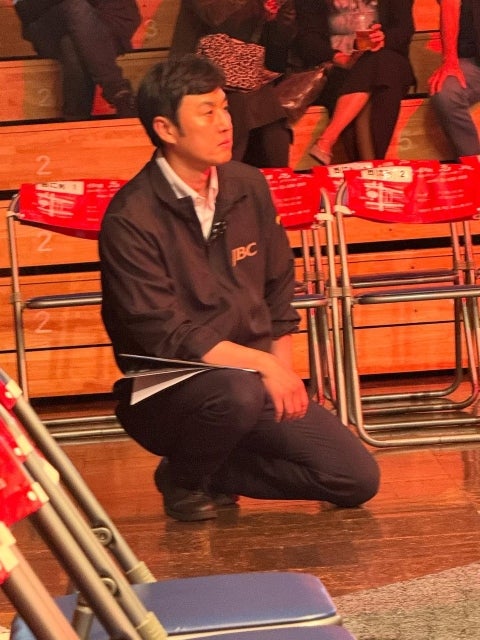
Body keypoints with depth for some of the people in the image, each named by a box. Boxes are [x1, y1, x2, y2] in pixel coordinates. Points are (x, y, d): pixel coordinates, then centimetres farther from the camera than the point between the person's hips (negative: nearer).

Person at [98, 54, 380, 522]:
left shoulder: (249, 188, 5)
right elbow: (165, 337, -20)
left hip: (257, 380, 6)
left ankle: (215, 473, 10)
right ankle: (183, 477, -7)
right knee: (237, 392, -39)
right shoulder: (131, 219, -16)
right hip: (166, 393, -6)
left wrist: (283, 369, 3)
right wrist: (263, 365, -21)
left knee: (358, 479, -7)